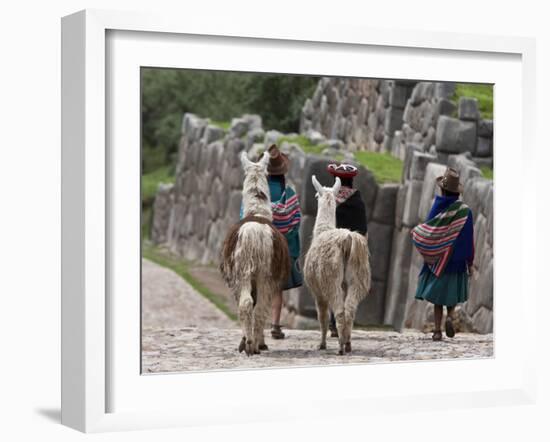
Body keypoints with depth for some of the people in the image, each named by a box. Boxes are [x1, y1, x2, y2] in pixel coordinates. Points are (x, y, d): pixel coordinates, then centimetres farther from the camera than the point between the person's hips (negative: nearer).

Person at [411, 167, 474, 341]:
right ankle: (450, 316, -10)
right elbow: (468, 239, -6)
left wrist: (415, 232, 13)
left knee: (437, 297, 9)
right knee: (452, 296, 17)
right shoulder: (464, 211, -9)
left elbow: (427, 234, -8)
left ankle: (437, 331, 1)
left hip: (437, 260, 0)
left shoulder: (437, 208, -9)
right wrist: (470, 263, 1)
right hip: (456, 261, 0)